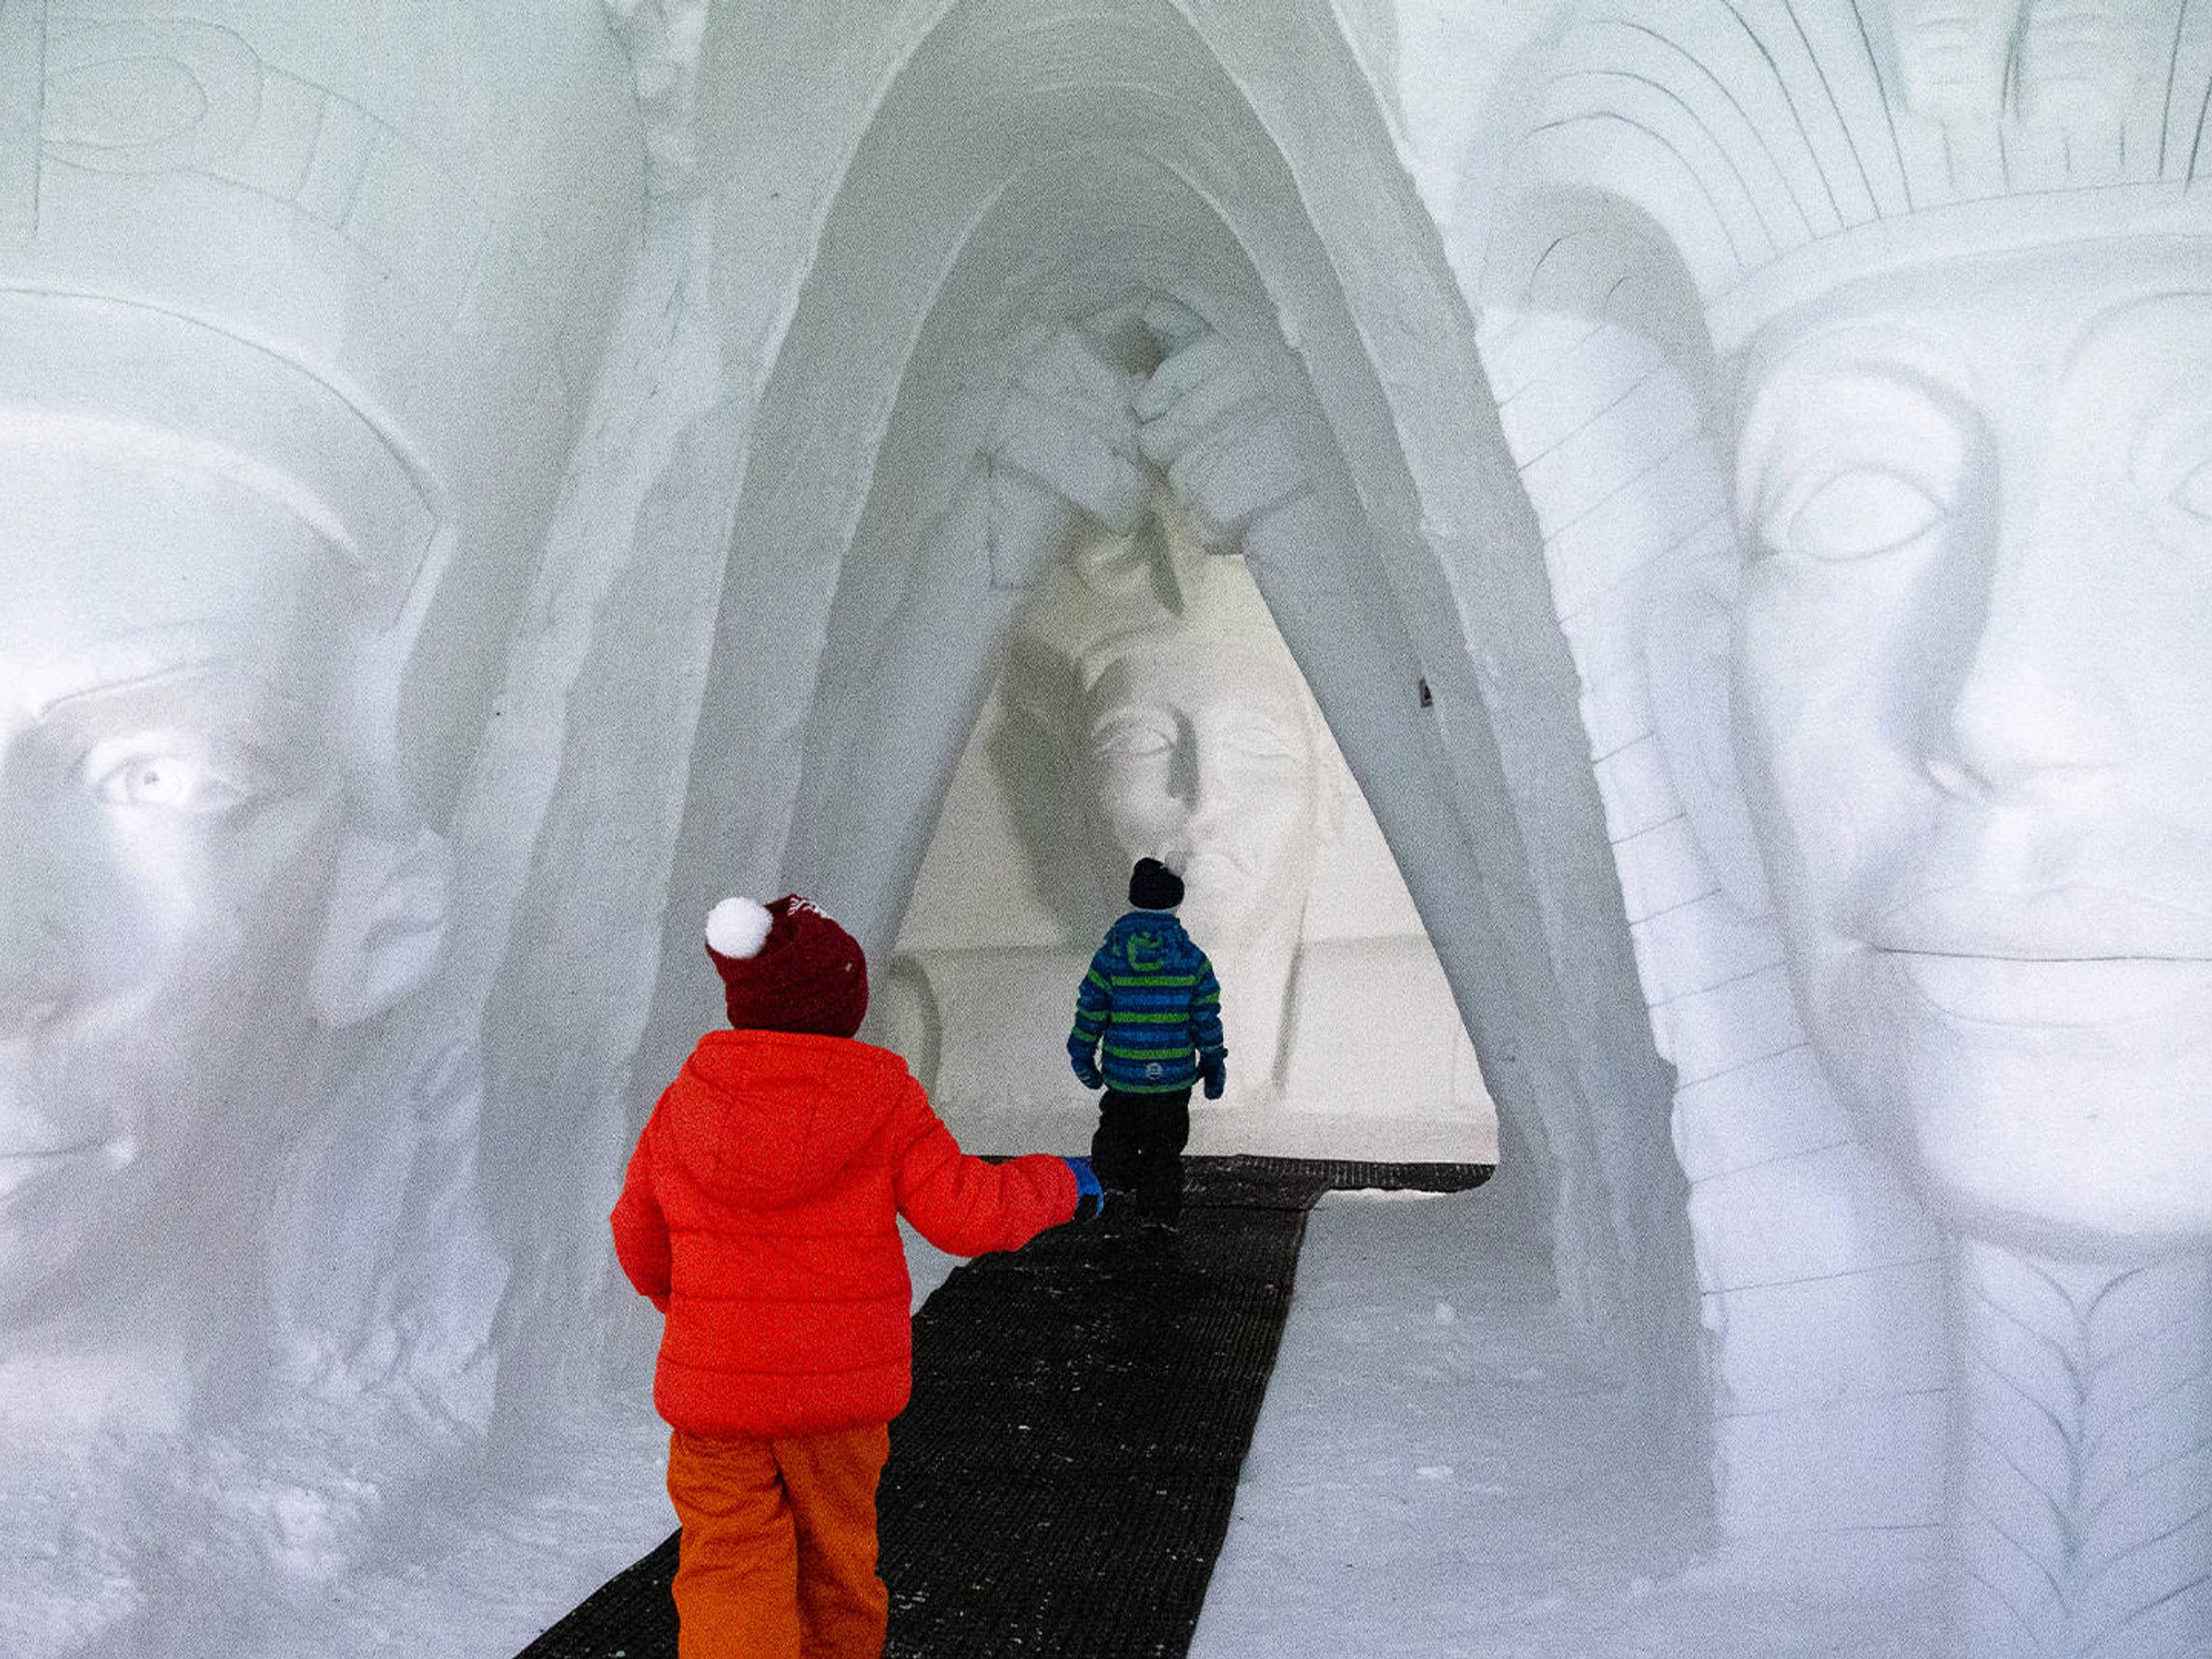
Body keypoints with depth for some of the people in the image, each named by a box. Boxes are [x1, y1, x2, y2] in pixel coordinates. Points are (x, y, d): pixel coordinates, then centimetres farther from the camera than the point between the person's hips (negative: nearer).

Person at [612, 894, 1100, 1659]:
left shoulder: (686, 1103, -4)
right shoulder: (883, 1102, -13)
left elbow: (642, 1243, 6)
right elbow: (966, 1215, -16)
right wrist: (1059, 1184, 1)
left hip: (715, 1389, 1)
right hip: (842, 1391, 0)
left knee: (730, 1588, 5)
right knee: (835, 1557, 21)